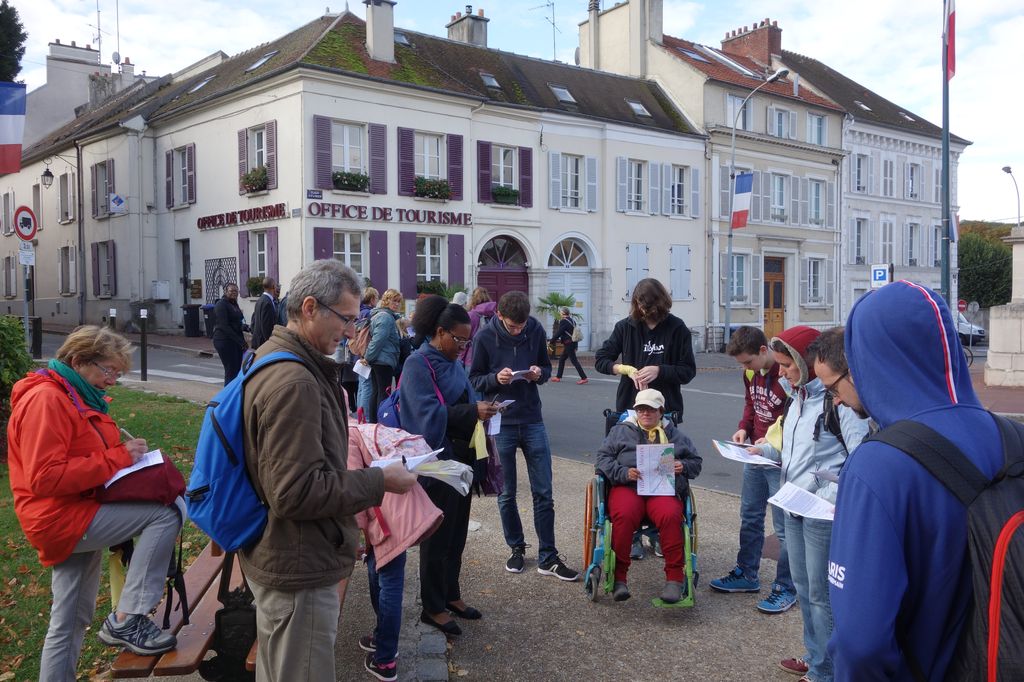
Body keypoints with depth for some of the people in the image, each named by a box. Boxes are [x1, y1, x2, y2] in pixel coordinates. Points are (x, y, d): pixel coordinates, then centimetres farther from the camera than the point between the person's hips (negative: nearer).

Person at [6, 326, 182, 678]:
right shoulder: (45, 400, -17)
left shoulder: (75, 396, 16)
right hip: (61, 517, -10)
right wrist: (117, 458, -20)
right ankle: (126, 620, -14)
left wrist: (125, 452, 5)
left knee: (71, 622, 16)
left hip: (74, 515, 10)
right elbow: (44, 478, -25)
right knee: (165, 515, -20)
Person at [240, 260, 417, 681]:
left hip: (275, 558, 10)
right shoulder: (293, 382, -25)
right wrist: (379, 482, -18)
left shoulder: (274, 357, 8)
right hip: (299, 570, -10)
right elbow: (297, 493, -28)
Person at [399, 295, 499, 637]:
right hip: (437, 461, -8)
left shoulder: (452, 362, 13)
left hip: (460, 457, 8)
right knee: (438, 535, 1)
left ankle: (450, 593, 31)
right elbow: (429, 413, -22)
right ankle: (433, 607, 14)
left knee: (457, 531, 16)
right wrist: (472, 411, -25)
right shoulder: (418, 364, -13)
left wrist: (481, 409, -2)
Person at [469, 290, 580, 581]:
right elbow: (474, 380, -1)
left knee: (544, 493, 4)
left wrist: (540, 373, -13)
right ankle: (517, 548, 28)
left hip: (532, 421, 2)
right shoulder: (485, 337, -8)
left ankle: (548, 558, 13)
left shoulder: (536, 331, -3)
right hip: (500, 424, -1)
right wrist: (496, 378, -21)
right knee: (506, 494, 10)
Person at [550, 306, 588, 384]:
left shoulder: (563, 321, -14)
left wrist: (551, 341, -3)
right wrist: (560, 340, 22)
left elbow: (559, 332, -14)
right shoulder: (572, 320, 14)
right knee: (561, 359, 16)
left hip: (569, 344, -10)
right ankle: (558, 377, 22)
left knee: (574, 361, -8)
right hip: (573, 342, 10)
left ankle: (584, 378, -11)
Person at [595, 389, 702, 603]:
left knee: (670, 516, -35)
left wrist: (683, 466, 3)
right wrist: (623, 472, -7)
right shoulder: (620, 431, 21)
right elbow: (603, 457, 11)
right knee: (624, 516, -35)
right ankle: (618, 576, -23)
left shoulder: (674, 434, 27)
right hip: (627, 487, -1)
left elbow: (696, 461, 27)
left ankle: (675, 577, -24)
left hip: (664, 489, 1)